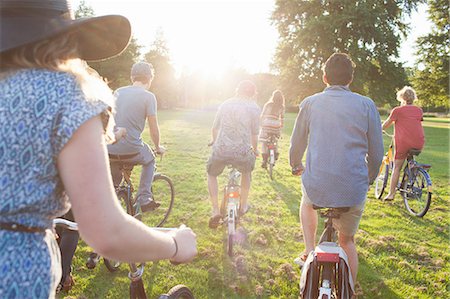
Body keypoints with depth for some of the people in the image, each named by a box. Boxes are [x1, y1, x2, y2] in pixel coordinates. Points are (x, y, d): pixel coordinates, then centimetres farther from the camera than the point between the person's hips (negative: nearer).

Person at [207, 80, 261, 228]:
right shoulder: (254, 108, 4)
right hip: (242, 152, -1)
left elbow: (214, 128, 19)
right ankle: (243, 205, 40)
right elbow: (254, 135, 6)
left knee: (211, 174, 28)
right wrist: (255, 150, 25)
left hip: (221, 149, 1)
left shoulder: (225, 104, 12)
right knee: (247, 171, 33)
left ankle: (215, 211, 16)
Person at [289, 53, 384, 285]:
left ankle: (309, 251, 26)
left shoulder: (310, 103, 2)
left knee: (307, 201, 37)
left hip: (317, 186, 0)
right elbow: (376, 153, 3)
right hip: (354, 191, 0)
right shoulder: (366, 105, -1)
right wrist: (369, 179, 23)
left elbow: (296, 145, 11)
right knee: (347, 241, 24)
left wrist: (296, 166, 32)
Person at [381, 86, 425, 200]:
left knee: (397, 167, 4)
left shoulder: (397, 110, 0)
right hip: (419, 143, 4)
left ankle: (391, 193, 5)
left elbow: (386, 124, 8)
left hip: (403, 142, -4)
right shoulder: (419, 110, 12)